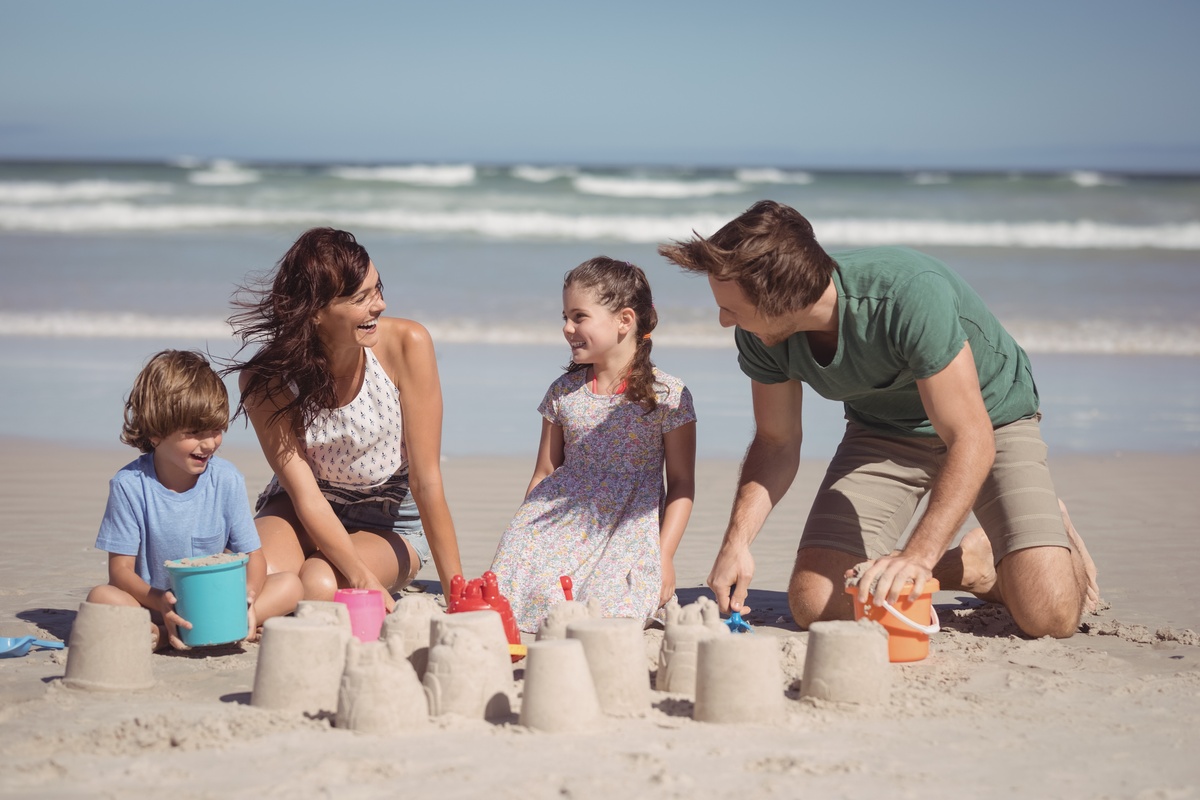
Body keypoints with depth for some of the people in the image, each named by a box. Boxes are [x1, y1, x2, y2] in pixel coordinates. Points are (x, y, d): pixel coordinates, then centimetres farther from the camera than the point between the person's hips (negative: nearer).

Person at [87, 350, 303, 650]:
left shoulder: (227, 480, -3)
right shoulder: (130, 484, -10)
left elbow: (253, 556, -2)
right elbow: (121, 569, -11)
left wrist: (247, 597, -27)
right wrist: (162, 604, -32)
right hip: (151, 603, -3)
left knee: (289, 586, -18)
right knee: (101, 597, -30)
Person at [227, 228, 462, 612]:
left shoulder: (407, 345, -23)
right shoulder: (266, 379, -20)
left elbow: (426, 481, -20)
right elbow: (305, 495, -21)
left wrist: (457, 592, -20)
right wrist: (365, 583, -33)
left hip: (390, 523, -1)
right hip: (303, 514, 1)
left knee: (320, 585, -30)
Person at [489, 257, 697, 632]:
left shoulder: (668, 396, -3)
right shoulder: (563, 392, 9)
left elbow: (681, 484, -1)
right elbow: (544, 474, 14)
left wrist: (664, 556, -8)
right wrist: (524, 536, 6)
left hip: (628, 528, -3)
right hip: (561, 523, 3)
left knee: (608, 613, -25)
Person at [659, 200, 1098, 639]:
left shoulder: (911, 294, -39)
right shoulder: (760, 336, -20)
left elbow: (972, 441, -37)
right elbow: (777, 443, -5)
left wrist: (917, 556, -47)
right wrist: (736, 540, -20)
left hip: (990, 417, -5)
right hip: (882, 432, 5)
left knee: (1050, 616, -22)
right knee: (814, 605, -13)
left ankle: (1052, 535, 14)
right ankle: (974, 563, 8)